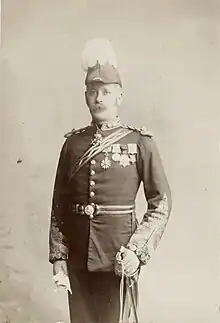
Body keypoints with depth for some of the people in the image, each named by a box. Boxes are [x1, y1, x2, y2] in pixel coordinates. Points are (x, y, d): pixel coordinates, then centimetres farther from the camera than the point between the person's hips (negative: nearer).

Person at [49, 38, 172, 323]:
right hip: (78, 255, 3)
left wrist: (137, 250, -14)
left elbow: (161, 203, -4)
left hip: (118, 255, -3)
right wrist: (58, 255, 2)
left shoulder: (139, 142, -4)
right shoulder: (73, 143, 5)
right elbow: (59, 205, 7)